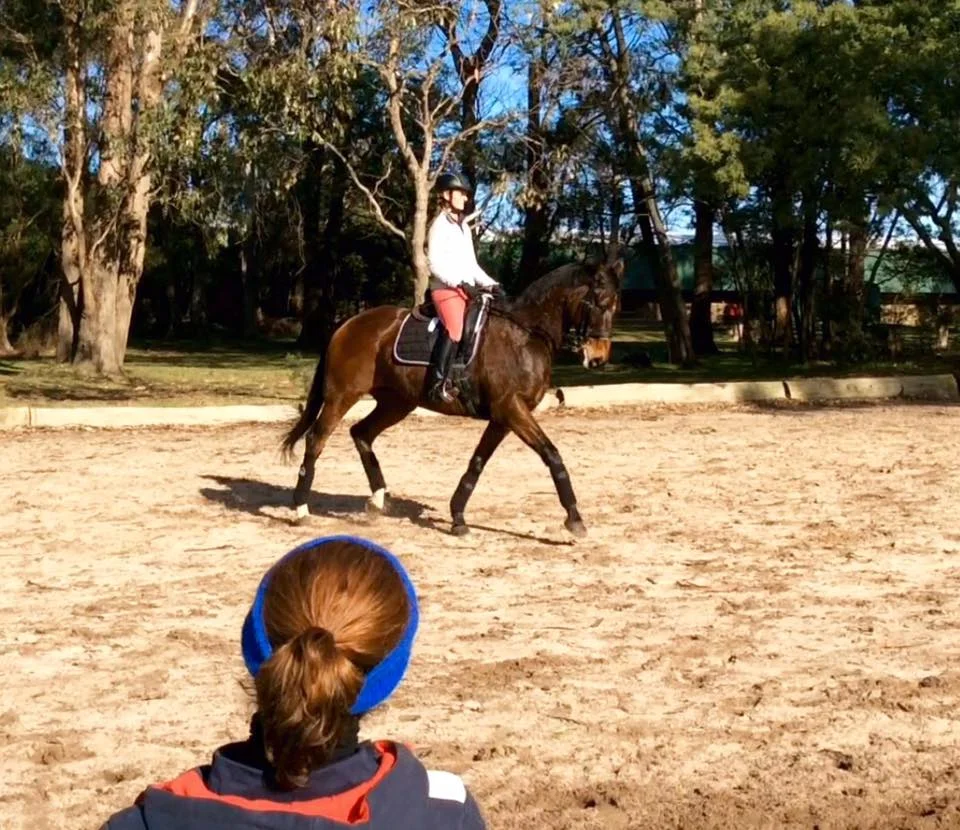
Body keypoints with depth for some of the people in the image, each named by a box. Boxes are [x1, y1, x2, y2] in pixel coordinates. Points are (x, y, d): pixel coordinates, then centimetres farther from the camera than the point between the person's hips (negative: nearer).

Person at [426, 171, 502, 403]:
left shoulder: (464, 226, 21)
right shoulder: (439, 225, -3)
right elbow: (435, 263, -13)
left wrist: (490, 284, 9)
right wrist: (460, 283, -21)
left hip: (468, 289, 9)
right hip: (446, 289, -9)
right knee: (455, 328, -28)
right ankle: (440, 382, -28)